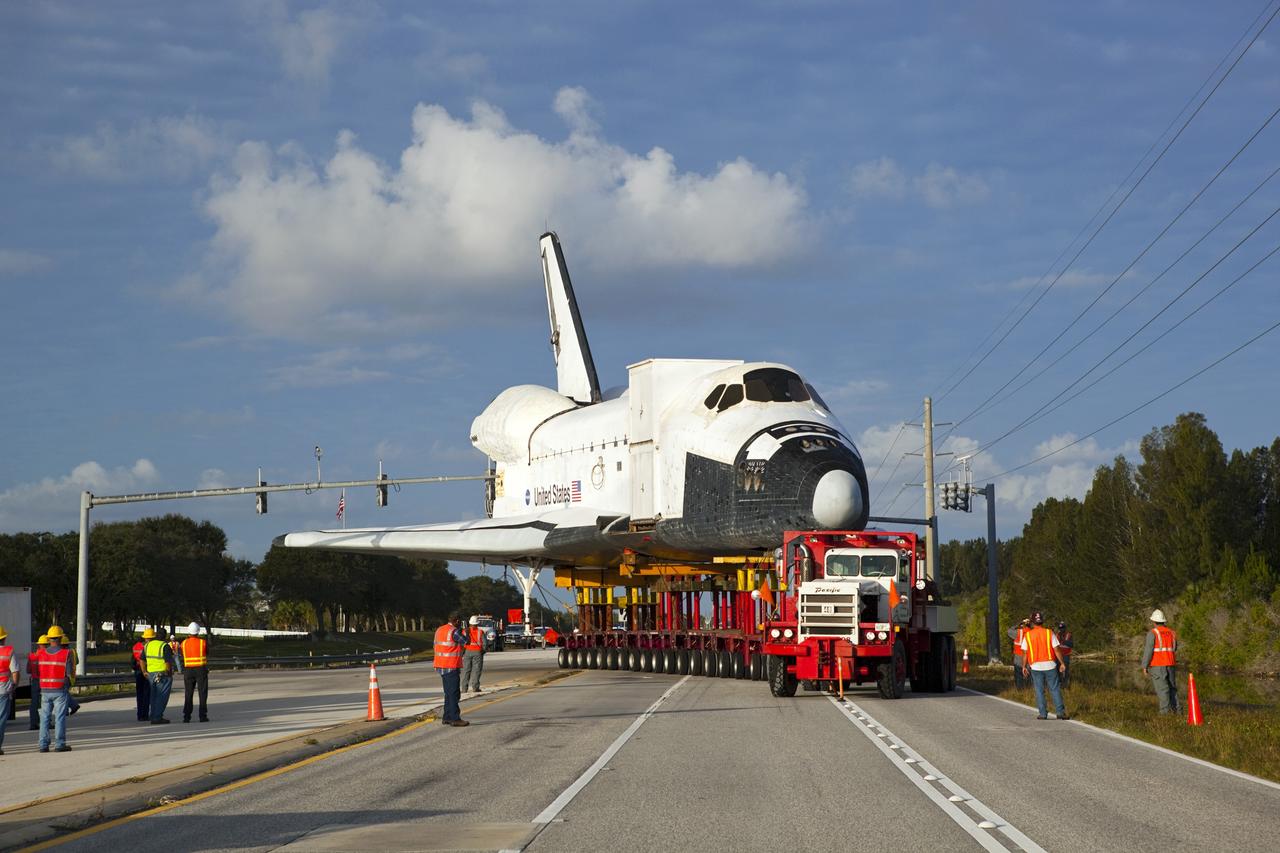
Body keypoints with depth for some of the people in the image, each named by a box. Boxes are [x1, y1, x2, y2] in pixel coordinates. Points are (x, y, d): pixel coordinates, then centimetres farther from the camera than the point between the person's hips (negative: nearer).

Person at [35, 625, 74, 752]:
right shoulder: (66, 653, -9)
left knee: (44, 717, 8)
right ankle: (59, 744, -2)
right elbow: (69, 673, -5)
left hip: (45, 690, 3)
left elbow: (36, 672, 4)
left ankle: (43, 744, 6)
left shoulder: (40, 653, 1)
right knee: (60, 717, 0)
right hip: (60, 690, -3)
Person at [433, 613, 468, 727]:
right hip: (451, 666, -9)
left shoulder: (439, 630, 10)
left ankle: (447, 717, 18)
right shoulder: (454, 631, -16)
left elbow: (435, 646, 17)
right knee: (454, 693, -6)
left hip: (441, 665, 9)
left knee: (449, 693, 16)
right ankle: (455, 718, -9)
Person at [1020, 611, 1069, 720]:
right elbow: (1056, 650, -4)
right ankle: (1060, 712, 1)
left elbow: (1024, 653, 0)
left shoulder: (1027, 635, 0)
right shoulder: (1049, 633, -2)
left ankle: (1042, 714, 5)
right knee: (1055, 689, 5)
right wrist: (1061, 663, 2)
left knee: (1039, 691, 7)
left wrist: (1024, 666, 8)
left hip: (1036, 666, 0)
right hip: (1050, 665, 0)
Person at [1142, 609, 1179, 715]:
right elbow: (1175, 649, 19)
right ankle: (1175, 709, 10)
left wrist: (1144, 666, -6)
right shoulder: (1171, 632, 12)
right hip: (1170, 664, 6)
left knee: (1161, 687, -7)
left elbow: (1148, 650, -12)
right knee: (1172, 686, 14)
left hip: (1157, 665, -6)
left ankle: (1165, 710, -12)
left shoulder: (1152, 633, -8)